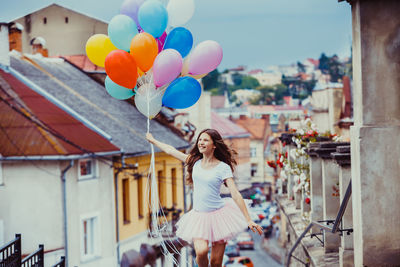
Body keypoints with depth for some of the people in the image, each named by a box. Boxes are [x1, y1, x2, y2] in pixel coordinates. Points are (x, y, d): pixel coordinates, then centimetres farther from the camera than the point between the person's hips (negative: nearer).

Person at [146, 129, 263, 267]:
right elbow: (171, 151, 19)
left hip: (218, 215, -2)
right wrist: (153, 140, 28)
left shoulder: (223, 167, -6)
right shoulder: (195, 161, 7)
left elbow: (235, 194, -9)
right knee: (201, 251, -22)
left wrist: (248, 220, -13)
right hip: (199, 216, 3)